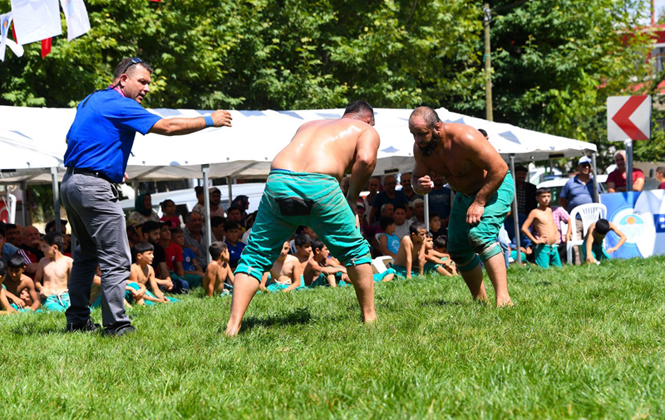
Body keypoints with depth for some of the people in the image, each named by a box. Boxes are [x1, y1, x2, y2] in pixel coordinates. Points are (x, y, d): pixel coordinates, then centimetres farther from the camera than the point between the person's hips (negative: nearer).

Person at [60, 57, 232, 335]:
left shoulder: (91, 100, 17)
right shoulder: (119, 105, -12)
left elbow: (74, 139, 25)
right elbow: (168, 127, -15)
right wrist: (209, 121, -6)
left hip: (70, 184, 10)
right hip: (94, 186, -10)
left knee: (87, 253, 20)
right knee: (116, 260, -7)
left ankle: (77, 320, 23)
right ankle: (116, 325, -8)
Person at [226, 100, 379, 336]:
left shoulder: (308, 125, 37)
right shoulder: (367, 131, 23)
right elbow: (366, 158, 2)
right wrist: (352, 197, 14)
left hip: (278, 182, 3)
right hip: (319, 186, -3)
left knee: (256, 255, 13)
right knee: (355, 250, 18)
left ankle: (233, 326, 3)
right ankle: (370, 317, 24)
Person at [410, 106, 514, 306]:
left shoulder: (465, 139, -33)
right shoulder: (420, 148, -13)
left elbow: (499, 169, -30)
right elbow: (417, 177, 2)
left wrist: (479, 203, -27)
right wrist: (420, 186, -25)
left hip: (495, 187, -8)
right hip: (465, 195, 8)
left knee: (480, 235, -28)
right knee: (457, 248, 4)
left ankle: (503, 297, -35)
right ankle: (480, 300, 19)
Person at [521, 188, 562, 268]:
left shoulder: (549, 210, 13)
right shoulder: (535, 212, -8)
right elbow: (524, 228, -15)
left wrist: (556, 234, 19)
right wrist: (535, 241, -15)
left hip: (554, 247, 7)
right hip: (543, 248, -7)